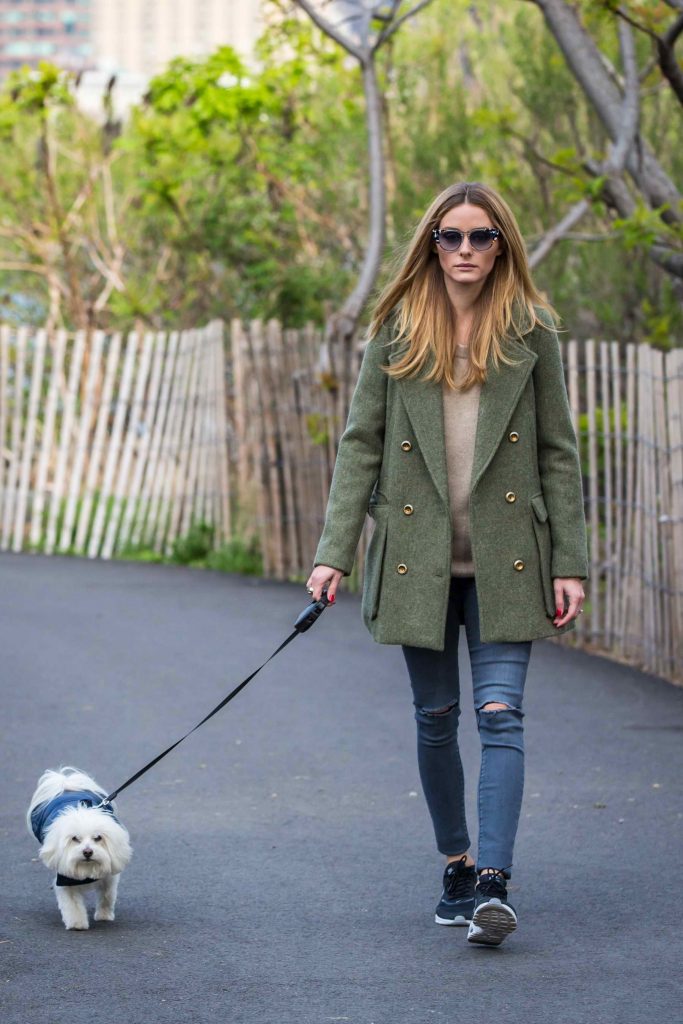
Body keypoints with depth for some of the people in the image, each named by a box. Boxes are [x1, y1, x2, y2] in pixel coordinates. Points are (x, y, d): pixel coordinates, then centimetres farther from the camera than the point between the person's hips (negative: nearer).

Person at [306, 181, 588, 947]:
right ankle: (456, 868, 24)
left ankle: (493, 884, -15)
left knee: (500, 714, -10)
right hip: (418, 555, 1)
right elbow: (360, 443, 3)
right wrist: (334, 553, -5)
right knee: (436, 718, 9)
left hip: (504, 559, -1)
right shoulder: (397, 333, 3)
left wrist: (569, 564, -1)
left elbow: (558, 451, 3)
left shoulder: (530, 332, 2)